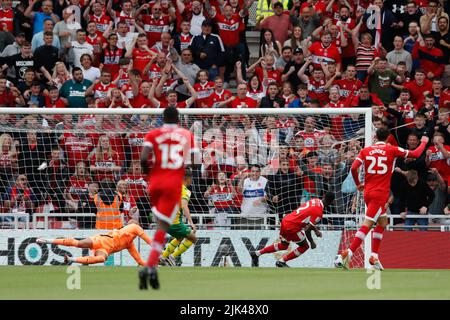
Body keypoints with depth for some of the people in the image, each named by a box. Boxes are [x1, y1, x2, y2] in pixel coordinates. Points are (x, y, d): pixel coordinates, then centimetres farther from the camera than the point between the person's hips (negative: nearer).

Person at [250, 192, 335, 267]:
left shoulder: (315, 200, 7)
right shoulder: (318, 212, -18)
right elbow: (307, 230, -16)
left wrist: (316, 230, 21)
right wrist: (312, 242, -2)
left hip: (285, 221, 8)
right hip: (292, 227, -8)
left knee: (283, 245, 28)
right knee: (304, 246, 9)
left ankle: (256, 254, 29)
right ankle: (282, 261, 7)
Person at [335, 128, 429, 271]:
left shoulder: (365, 150, 7)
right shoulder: (392, 150, 0)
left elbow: (353, 168, -3)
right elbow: (416, 154, 8)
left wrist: (358, 184, 13)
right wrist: (424, 142, 28)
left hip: (368, 191, 5)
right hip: (380, 193, -5)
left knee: (382, 222, 21)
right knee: (367, 225, -11)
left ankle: (374, 256, 15)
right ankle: (347, 254, -24)